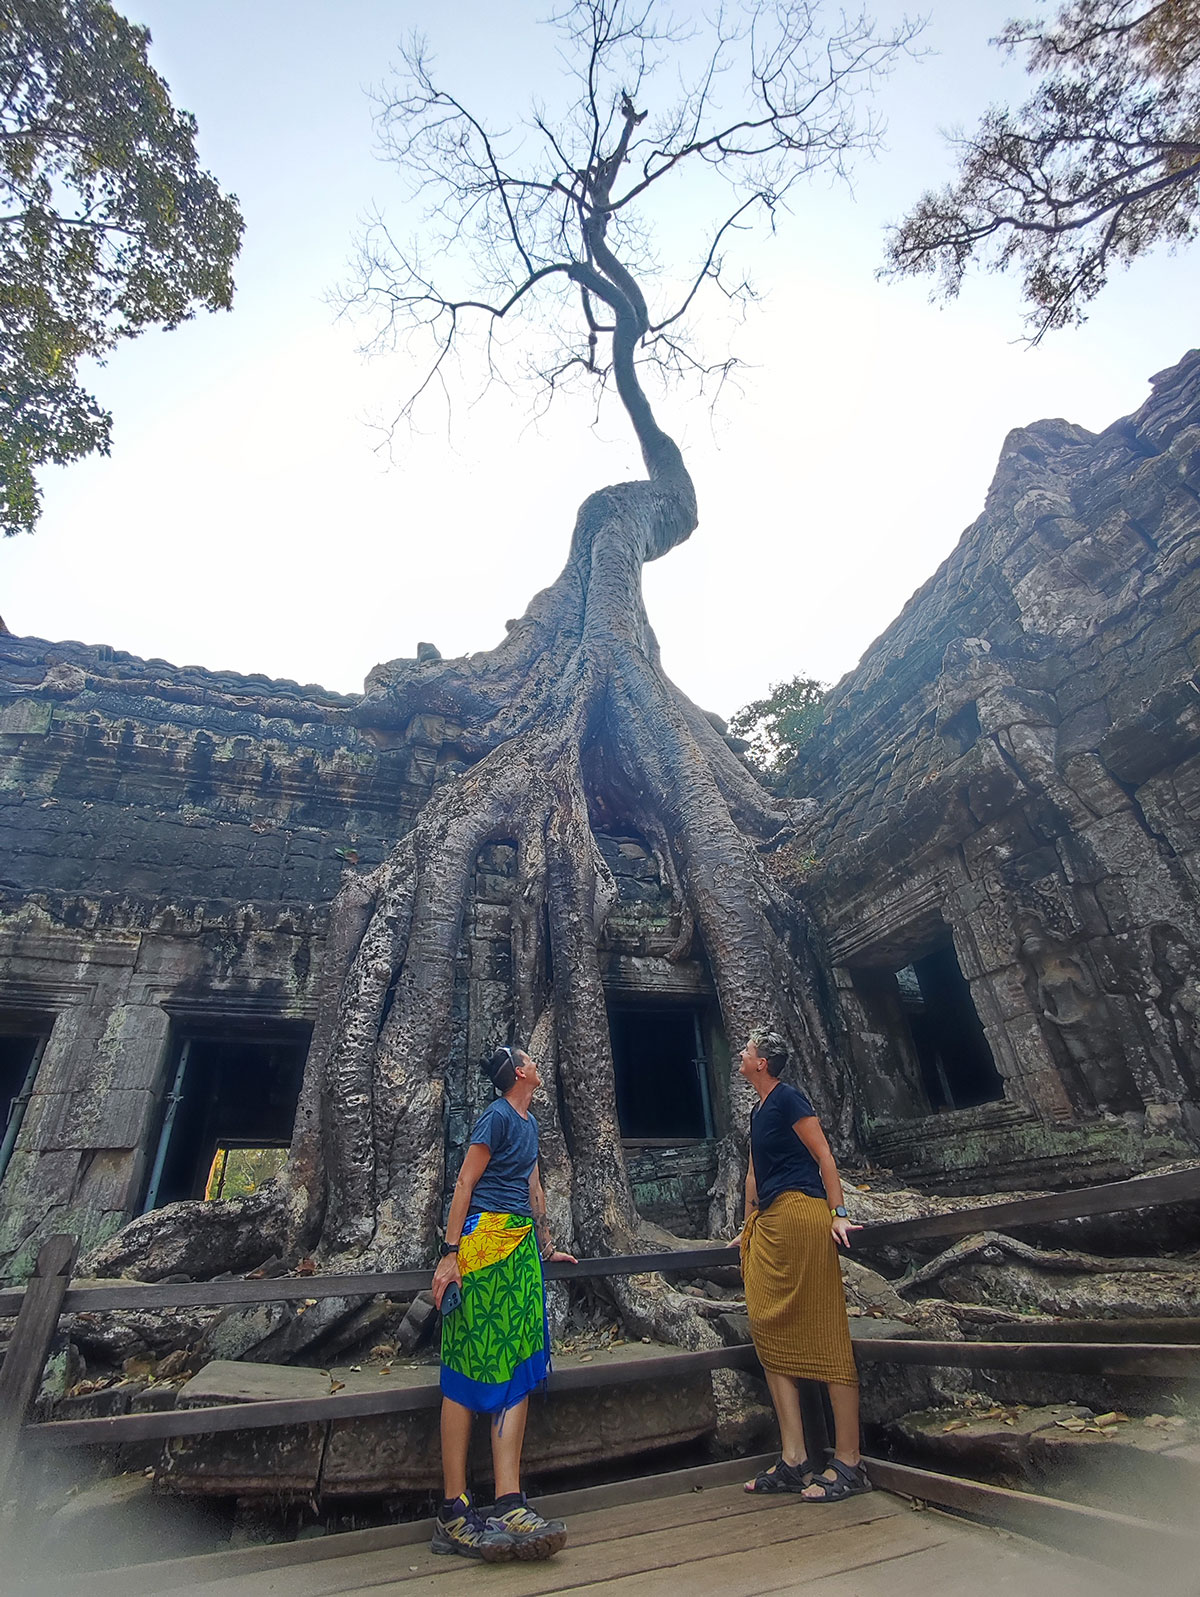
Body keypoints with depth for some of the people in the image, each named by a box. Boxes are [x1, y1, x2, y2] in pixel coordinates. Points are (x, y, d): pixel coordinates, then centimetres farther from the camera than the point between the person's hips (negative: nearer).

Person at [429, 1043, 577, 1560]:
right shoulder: (496, 1116, -9)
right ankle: (453, 1514, 5)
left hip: (521, 1246, 8)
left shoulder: (529, 1122, 17)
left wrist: (546, 1247, 29)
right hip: (486, 1237, -8)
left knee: (518, 1369, 3)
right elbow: (464, 1183, -11)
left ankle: (509, 1506, 5)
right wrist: (450, 1254, -14)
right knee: (470, 1370, -3)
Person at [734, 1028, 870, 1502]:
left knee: (822, 1335, -4)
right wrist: (749, 1227, 29)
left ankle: (848, 1463, 3)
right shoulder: (758, 1110, 20)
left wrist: (838, 1213, -15)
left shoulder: (788, 1098, -6)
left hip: (800, 1214, -9)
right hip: (768, 1224, 9)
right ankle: (793, 1460, 13)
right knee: (770, 1332, 7)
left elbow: (823, 1155, -9)